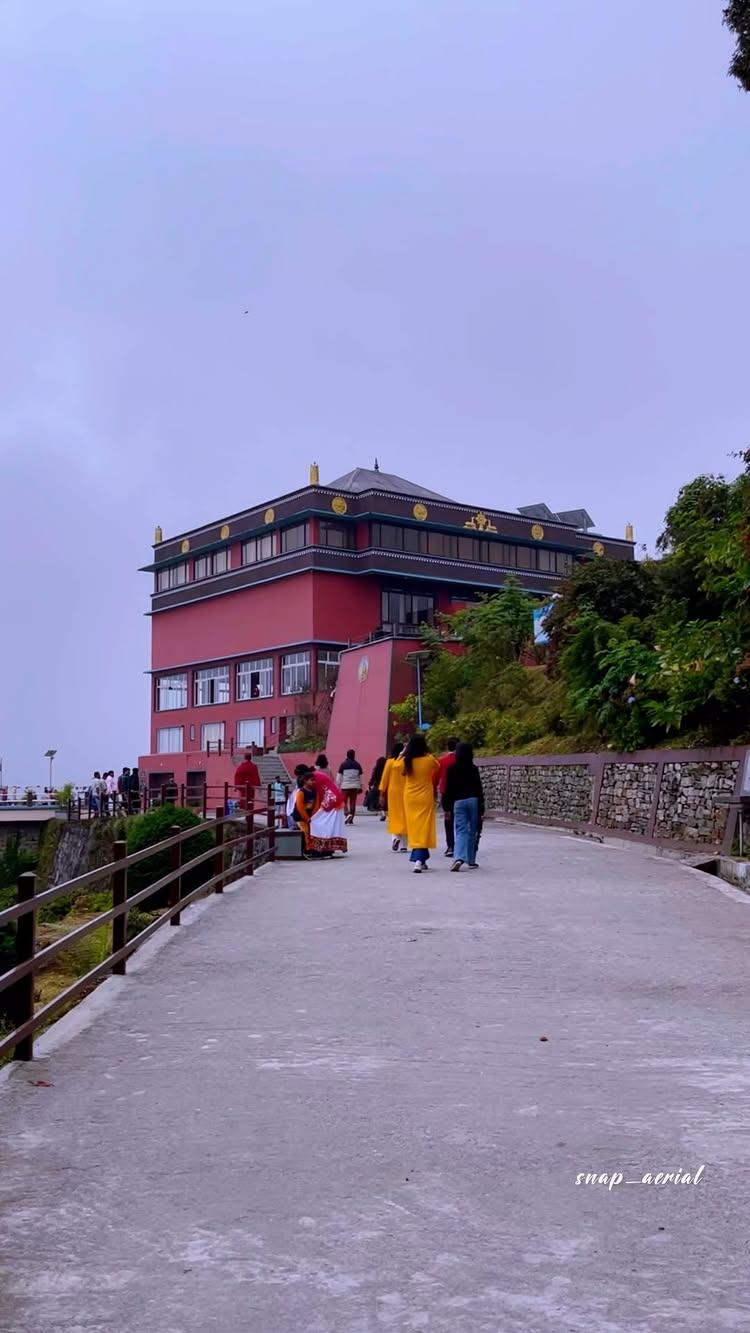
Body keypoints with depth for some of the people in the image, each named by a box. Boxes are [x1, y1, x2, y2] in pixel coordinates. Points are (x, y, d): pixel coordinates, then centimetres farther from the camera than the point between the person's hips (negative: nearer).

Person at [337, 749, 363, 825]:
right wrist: (360, 786, 17)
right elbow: (360, 776, 11)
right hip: (355, 786, 2)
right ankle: (351, 819, 6)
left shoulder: (343, 764, -1)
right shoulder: (357, 764, 6)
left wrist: (338, 785, 4)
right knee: (353, 802, 5)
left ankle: (348, 814, -20)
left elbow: (339, 776, -1)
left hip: (345, 785, -2)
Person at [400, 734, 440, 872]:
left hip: (410, 797, 2)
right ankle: (419, 859, -16)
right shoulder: (429, 759, -10)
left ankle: (419, 859, 20)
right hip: (425, 797, -2)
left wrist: (403, 752, 20)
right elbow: (438, 766, 13)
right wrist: (429, 754, 14)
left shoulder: (406, 761, -7)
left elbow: (396, 765, 16)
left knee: (414, 828, 12)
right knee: (423, 828, -2)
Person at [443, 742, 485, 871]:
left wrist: (446, 806, 6)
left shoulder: (452, 769, -1)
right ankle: (471, 860, 16)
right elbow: (479, 789, 0)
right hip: (473, 801, 0)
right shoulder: (473, 769, -1)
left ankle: (459, 858, -23)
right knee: (472, 831, 10)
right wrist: (481, 808, 3)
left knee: (461, 831, -2)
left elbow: (448, 789, 0)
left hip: (458, 801, 0)